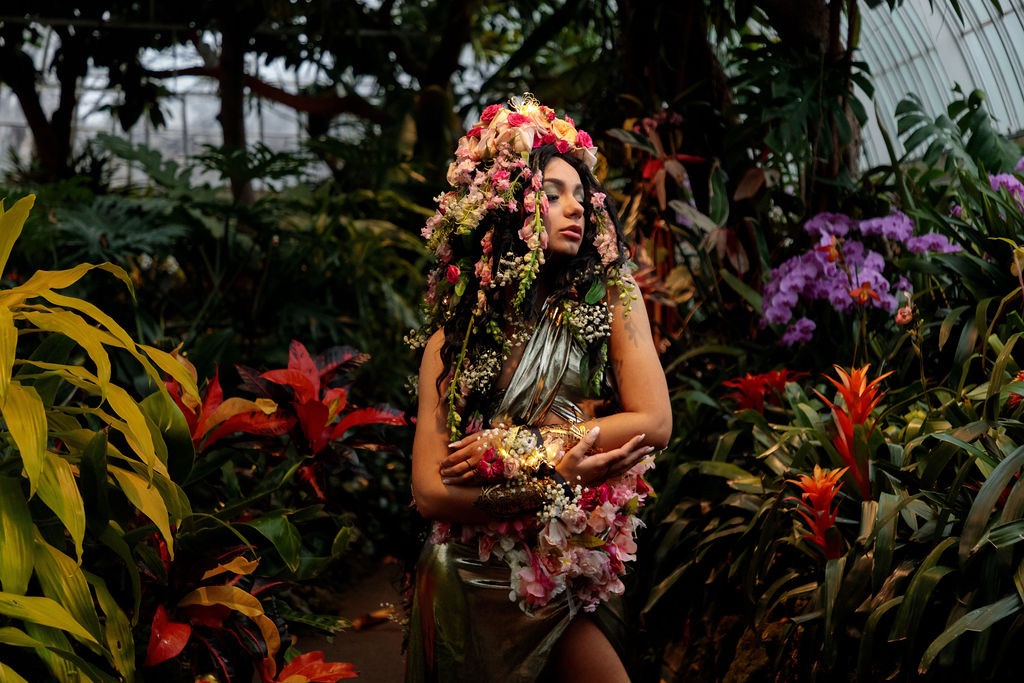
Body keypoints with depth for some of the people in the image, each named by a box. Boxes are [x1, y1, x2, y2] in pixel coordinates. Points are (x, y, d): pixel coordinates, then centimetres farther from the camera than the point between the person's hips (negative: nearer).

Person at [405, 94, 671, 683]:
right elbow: (431, 492, -11)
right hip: (479, 585, 0)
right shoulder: (454, 332, -5)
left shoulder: (609, 294, -4)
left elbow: (655, 421, -14)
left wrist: (512, 454, -15)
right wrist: (556, 478, -21)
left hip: (573, 578, 1)